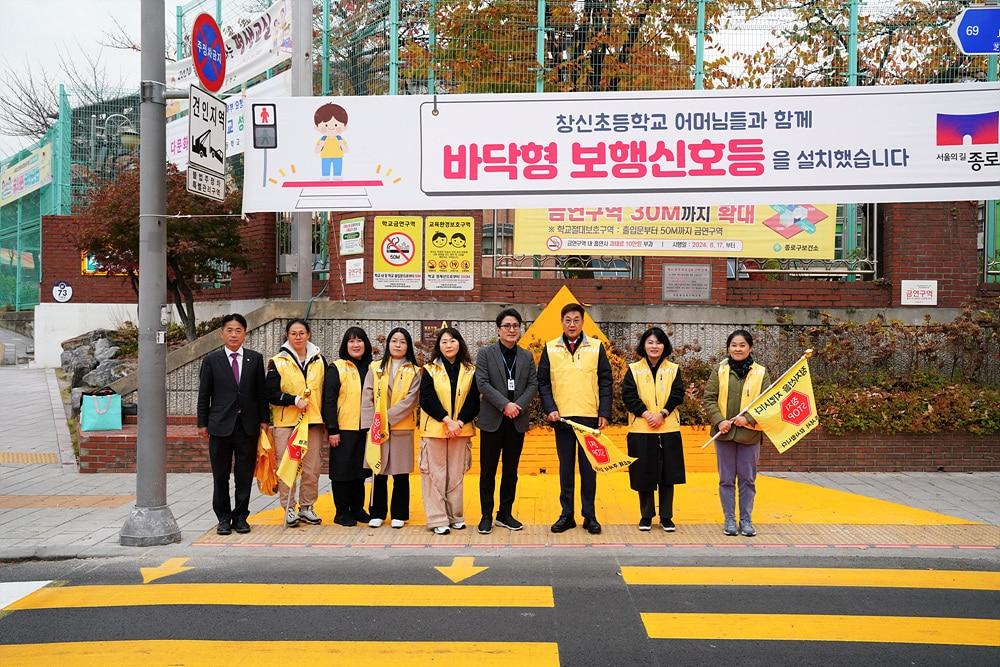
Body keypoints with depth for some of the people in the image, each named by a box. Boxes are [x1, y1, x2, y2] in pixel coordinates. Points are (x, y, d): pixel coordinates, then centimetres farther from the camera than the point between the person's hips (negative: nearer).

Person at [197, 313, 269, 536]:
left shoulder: (255, 358, 6)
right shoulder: (211, 360, 2)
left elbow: (261, 391, 8)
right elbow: (204, 394, 4)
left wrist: (263, 419, 3)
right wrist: (202, 423, 1)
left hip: (248, 425, 1)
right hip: (220, 425, -1)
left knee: (245, 475, 5)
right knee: (220, 476, 6)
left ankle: (240, 516, 17)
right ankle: (223, 517, 17)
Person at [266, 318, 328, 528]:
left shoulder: (319, 361, 10)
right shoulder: (277, 362, 2)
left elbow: (326, 393, 13)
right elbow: (271, 393, -4)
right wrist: (294, 400, -15)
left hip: (314, 423, 2)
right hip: (286, 423, -2)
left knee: (311, 469, 3)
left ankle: (306, 507, 15)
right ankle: (289, 509, 8)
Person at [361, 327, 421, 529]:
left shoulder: (414, 372, 3)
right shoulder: (375, 369, 7)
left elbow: (410, 401, -8)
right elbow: (367, 399, 2)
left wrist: (387, 418, -15)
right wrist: (371, 425, -8)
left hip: (402, 430, -1)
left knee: (401, 474, 3)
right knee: (379, 473, 5)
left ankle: (399, 514, 13)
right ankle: (377, 513, 16)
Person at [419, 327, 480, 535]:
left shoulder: (470, 371, 7)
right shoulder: (430, 370, 3)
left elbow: (474, 402, 2)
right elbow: (427, 399, -6)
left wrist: (460, 422, -12)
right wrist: (447, 420, -15)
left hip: (461, 430, 2)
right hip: (434, 430, -2)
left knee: (456, 475, 6)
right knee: (435, 475, -1)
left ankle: (455, 516, 16)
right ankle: (438, 520, 2)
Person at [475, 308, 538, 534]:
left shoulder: (527, 357, 11)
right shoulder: (485, 354, 1)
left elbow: (533, 384, 4)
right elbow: (482, 383, -9)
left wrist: (518, 405, -12)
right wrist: (505, 404, -17)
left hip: (517, 420, 3)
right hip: (492, 420, -3)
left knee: (510, 471, 9)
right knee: (488, 471, 2)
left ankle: (505, 514, 18)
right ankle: (486, 516, 10)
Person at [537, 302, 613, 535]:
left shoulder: (596, 347, 4)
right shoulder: (550, 349, 5)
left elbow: (605, 382, 3)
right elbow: (543, 382, 5)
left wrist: (604, 413, -3)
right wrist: (549, 408, -8)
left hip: (590, 417, -1)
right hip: (562, 417, 1)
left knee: (588, 466, 4)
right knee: (565, 467, 7)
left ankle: (590, 516, 11)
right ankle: (566, 515, 15)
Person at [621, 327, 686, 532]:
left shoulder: (673, 369, 9)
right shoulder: (634, 369, 5)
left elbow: (678, 395, 0)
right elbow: (628, 395, -4)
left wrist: (662, 414, -13)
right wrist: (646, 414, -14)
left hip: (668, 429, 1)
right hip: (641, 430, -1)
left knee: (668, 474, 4)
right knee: (644, 474, 3)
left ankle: (666, 517, 14)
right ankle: (646, 517, 15)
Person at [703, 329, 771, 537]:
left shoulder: (761, 373, 2)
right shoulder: (720, 371, 3)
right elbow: (709, 399, 1)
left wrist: (749, 418, -15)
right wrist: (719, 420, -14)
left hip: (750, 434, 0)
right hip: (724, 433, 0)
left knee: (748, 479, 7)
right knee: (726, 479, 6)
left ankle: (746, 520, 17)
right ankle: (729, 520, 15)